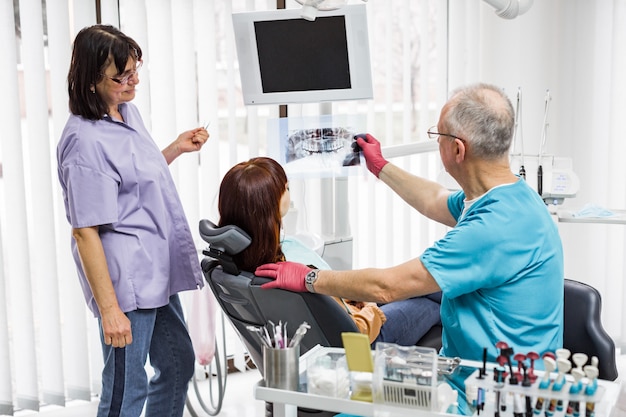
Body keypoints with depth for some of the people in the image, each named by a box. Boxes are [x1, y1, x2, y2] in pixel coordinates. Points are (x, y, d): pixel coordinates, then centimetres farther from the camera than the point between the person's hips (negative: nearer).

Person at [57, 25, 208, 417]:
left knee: (178, 363, 21)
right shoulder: (85, 141, -20)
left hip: (156, 272, 10)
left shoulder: (128, 111, 7)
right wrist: (108, 308, -23)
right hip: (125, 278, -9)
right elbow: (85, 232, -22)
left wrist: (177, 148, 8)